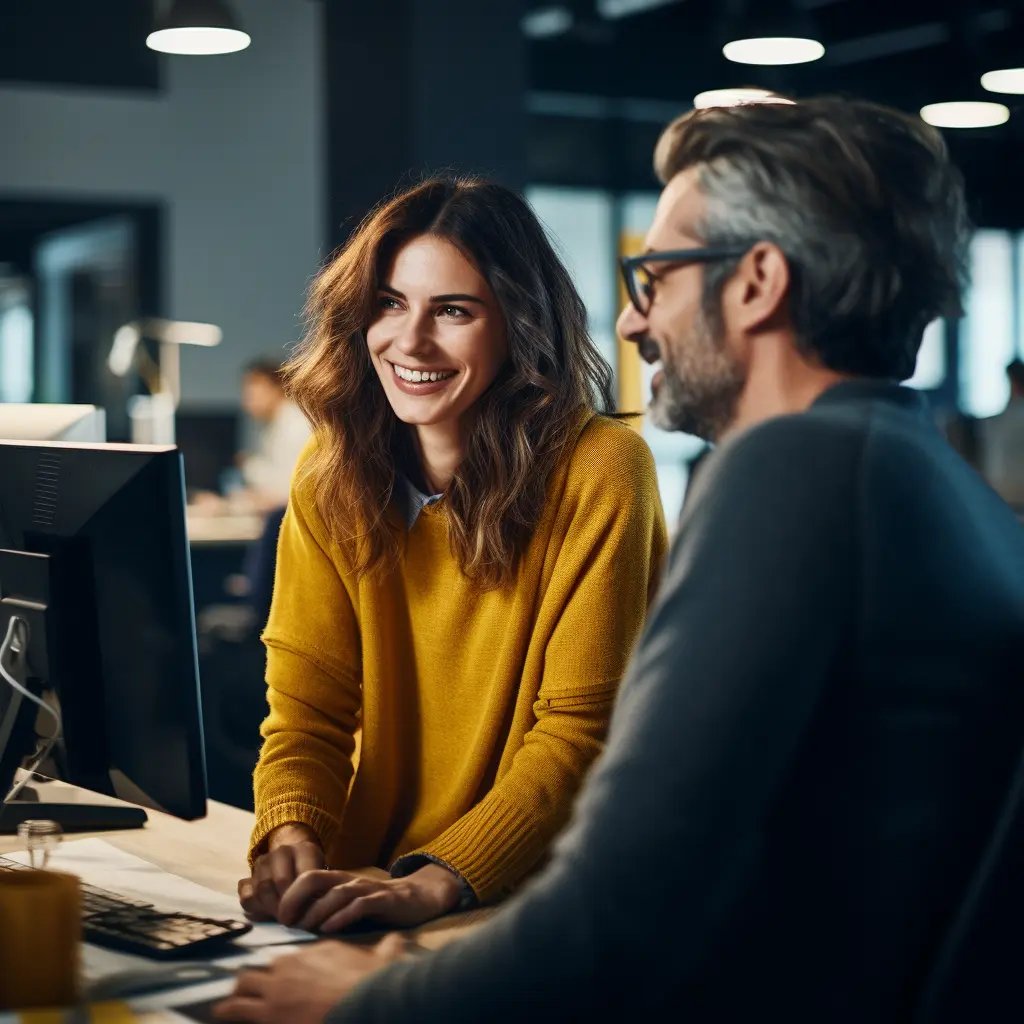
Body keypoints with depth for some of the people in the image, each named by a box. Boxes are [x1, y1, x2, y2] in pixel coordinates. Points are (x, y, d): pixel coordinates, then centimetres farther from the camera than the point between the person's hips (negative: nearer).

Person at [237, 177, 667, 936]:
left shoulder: (599, 471, -11)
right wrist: (291, 843, -19)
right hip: (372, 889, 4)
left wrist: (437, 882, -25)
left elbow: (579, 733, -13)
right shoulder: (330, 481, 3)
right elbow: (307, 711, 1)